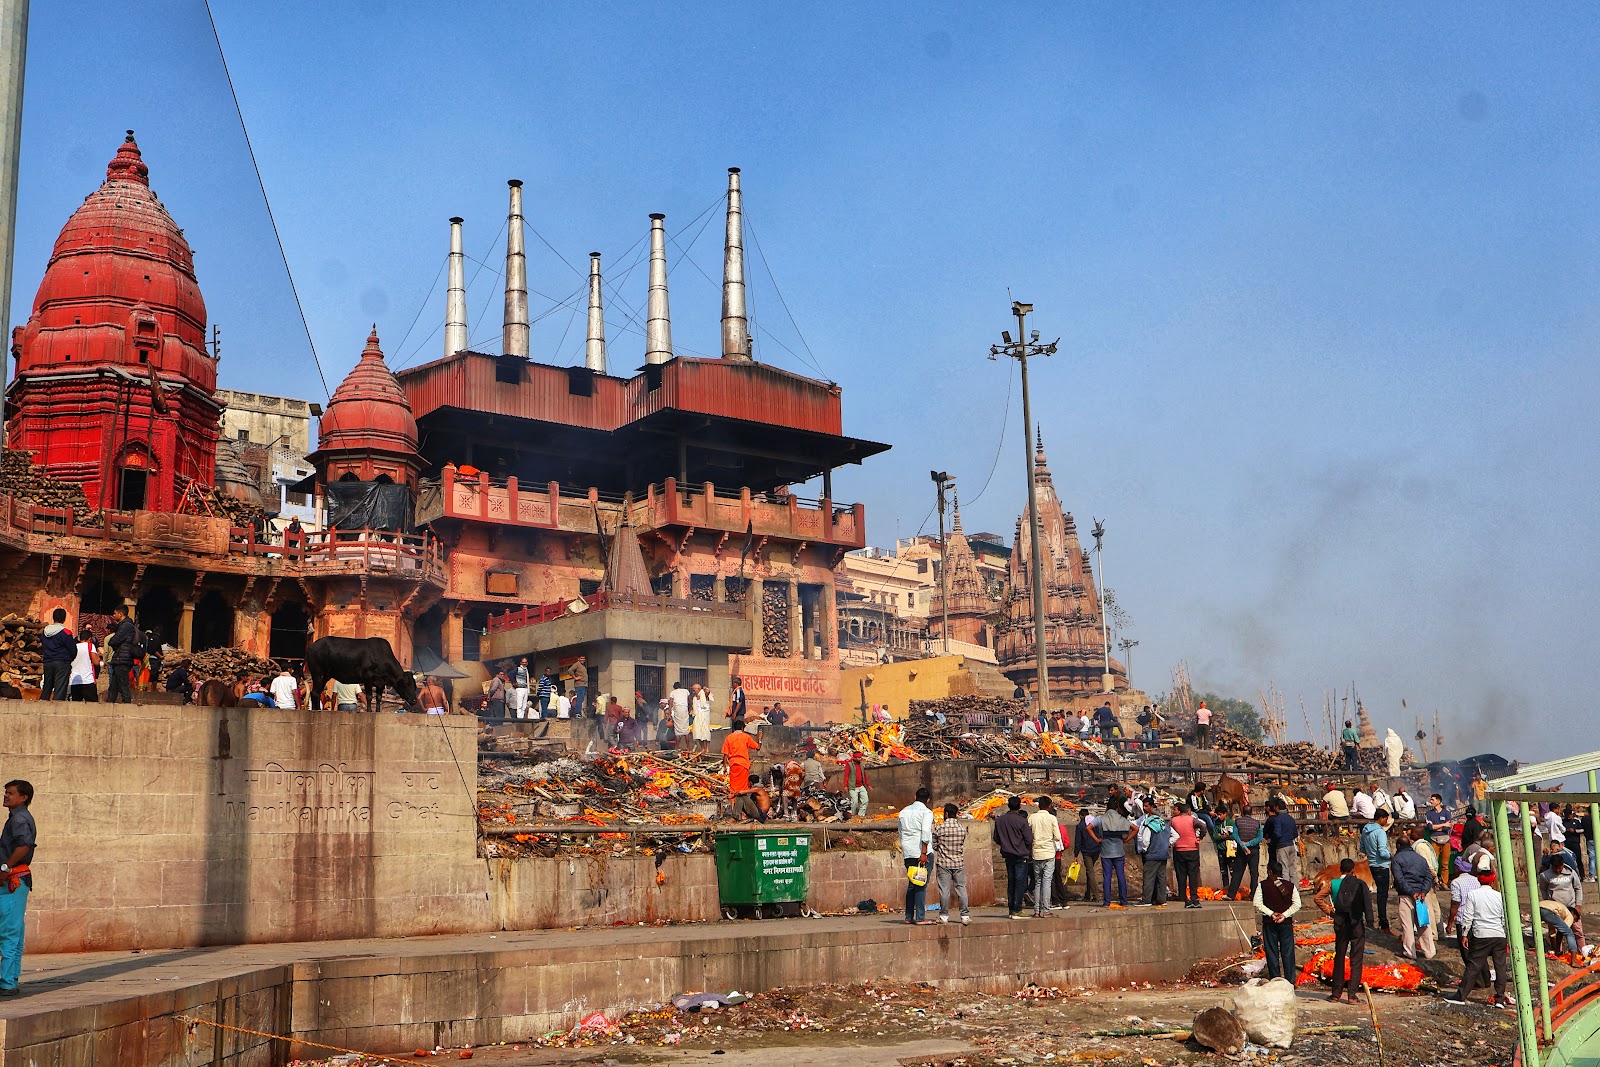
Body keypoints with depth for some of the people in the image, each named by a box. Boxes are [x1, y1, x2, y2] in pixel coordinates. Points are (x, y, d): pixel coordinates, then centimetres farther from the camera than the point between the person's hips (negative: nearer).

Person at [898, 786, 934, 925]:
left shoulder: (904, 811, 16)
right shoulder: (926, 812, -4)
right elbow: (925, 832, -17)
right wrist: (924, 853, -18)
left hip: (907, 853, 6)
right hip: (921, 852, -6)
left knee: (911, 884, 13)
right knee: (922, 884, -4)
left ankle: (909, 917, 13)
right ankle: (920, 918, -7)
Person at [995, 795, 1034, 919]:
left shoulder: (999, 820, 2)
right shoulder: (1021, 821, -13)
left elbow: (996, 839, 8)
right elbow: (1029, 840, -11)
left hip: (1008, 855, 5)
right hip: (1021, 855, -5)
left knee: (1011, 882, 12)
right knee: (1020, 882, -3)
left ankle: (1011, 909, 13)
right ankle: (1016, 911, -7)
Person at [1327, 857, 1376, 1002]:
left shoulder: (1333, 884, 0)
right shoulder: (1360, 884, -4)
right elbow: (1367, 901, -15)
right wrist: (1370, 919, -15)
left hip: (1341, 925, 2)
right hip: (1357, 925, -2)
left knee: (1339, 958, 13)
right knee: (1356, 960, 4)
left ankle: (1336, 994, 16)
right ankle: (1352, 994, -1)